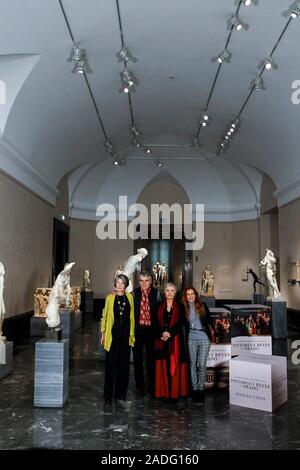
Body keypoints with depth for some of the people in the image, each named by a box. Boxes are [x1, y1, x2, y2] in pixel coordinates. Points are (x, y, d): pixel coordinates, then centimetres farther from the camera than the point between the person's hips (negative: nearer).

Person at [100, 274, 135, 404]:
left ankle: (120, 393, 21)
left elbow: (131, 316, 9)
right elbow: (105, 316, 4)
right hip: (112, 334, -2)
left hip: (125, 335, 2)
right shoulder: (110, 297, -1)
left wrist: (132, 333, 7)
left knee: (124, 364, 8)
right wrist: (103, 333, 3)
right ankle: (108, 395, 11)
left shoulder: (129, 297, 5)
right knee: (110, 364, 1)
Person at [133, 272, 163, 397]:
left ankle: (152, 387, 22)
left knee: (151, 358, 8)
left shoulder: (156, 293, 0)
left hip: (151, 329, -1)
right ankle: (140, 387, 22)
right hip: (137, 329, 1)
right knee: (138, 358, 9)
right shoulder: (134, 293, 1)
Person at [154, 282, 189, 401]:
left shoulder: (180, 306, 5)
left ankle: (175, 392, 5)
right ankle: (164, 392, 9)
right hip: (161, 340, 1)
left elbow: (181, 322, -4)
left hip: (175, 340, -1)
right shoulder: (159, 306, 9)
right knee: (163, 366, 2)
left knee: (174, 365, -1)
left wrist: (170, 333, -15)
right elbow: (156, 323, 3)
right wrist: (162, 334, -12)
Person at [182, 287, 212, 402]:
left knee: (202, 364, -1)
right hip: (191, 338, 1)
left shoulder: (202, 306, 2)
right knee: (192, 364, 4)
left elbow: (209, 320, 8)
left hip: (204, 338, -1)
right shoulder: (184, 308, 3)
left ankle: (201, 388, 10)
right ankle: (194, 389, 14)